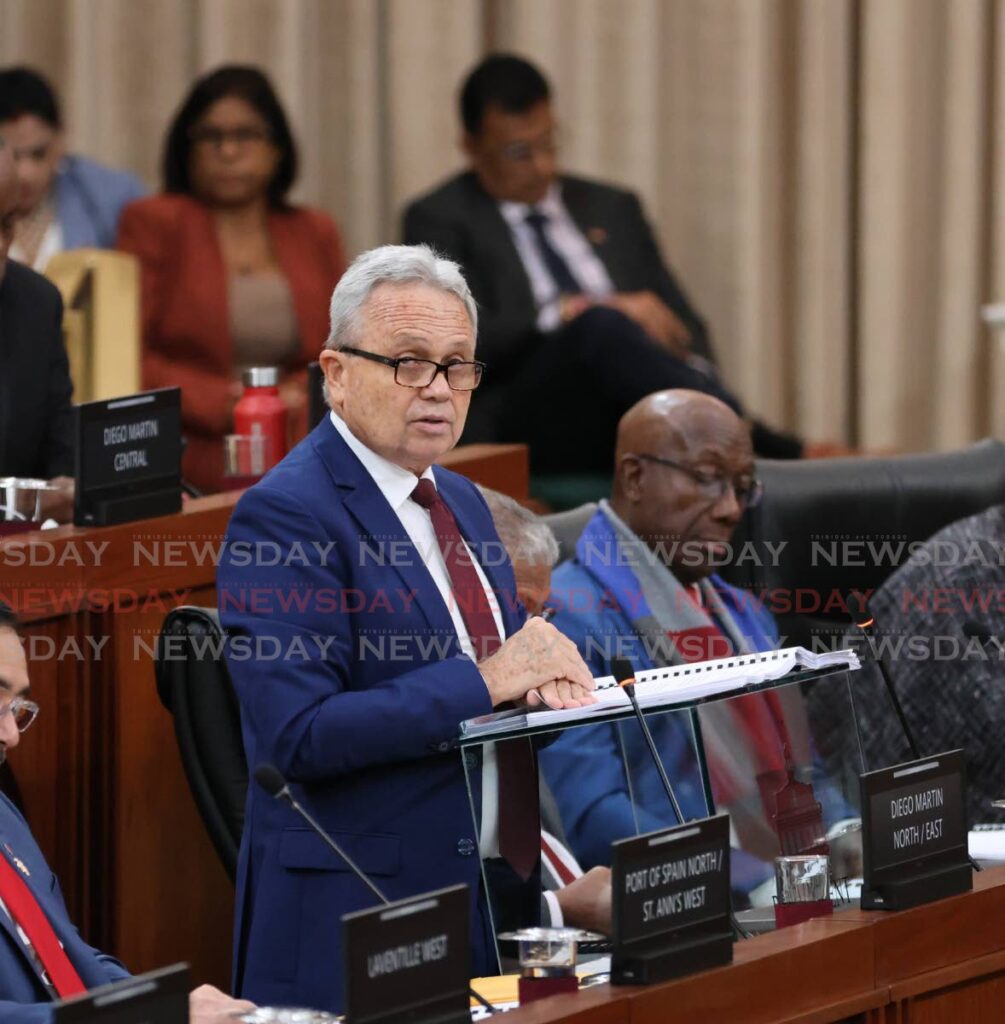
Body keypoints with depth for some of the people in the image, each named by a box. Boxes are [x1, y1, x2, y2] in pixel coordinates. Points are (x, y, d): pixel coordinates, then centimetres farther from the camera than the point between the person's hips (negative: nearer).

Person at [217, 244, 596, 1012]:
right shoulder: (286, 516, -13)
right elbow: (300, 734, -22)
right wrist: (484, 681, -23)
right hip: (361, 916, -8)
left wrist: (540, 676, -5)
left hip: (501, 888, 8)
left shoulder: (461, 502, 14)